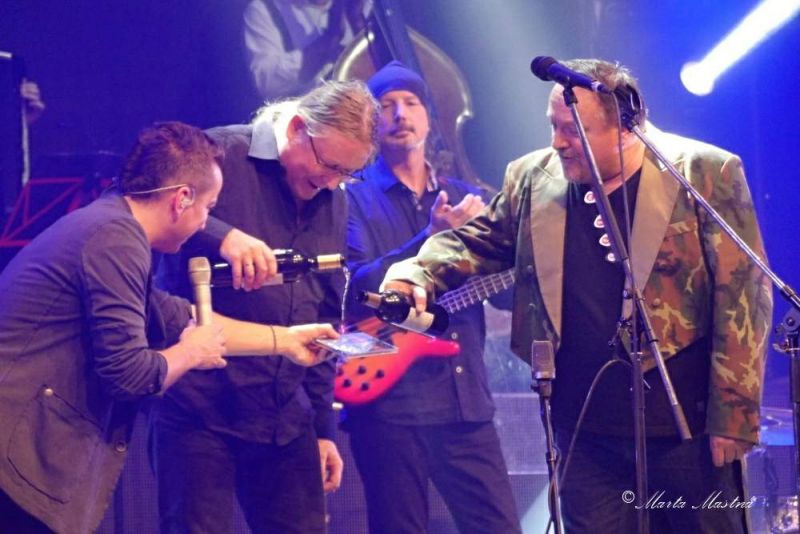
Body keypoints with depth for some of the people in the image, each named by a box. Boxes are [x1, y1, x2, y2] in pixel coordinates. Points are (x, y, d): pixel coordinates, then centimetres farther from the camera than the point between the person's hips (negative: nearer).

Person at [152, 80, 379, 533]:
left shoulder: (333, 203, 15)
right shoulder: (221, 155, -6)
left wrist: (322, 424, 19)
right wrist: (220, 236, -33)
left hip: (286, 420, 6)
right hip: (201, 409, -6)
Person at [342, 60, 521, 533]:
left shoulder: (465, 200, 16)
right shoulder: (354, 198, 2)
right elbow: (355, 286, -14)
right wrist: (431, 239, -22)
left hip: (466, 401, 4)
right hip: (390, 403, -4)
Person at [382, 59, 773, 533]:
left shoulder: (707, 174, -6)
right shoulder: (533, 179, 7)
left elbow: (744, 296, -8)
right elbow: (475, 243, 14)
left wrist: (733, 419, -12)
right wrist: (416, 275, -9)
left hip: (686, 426, -3)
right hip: (587, 435, 4)